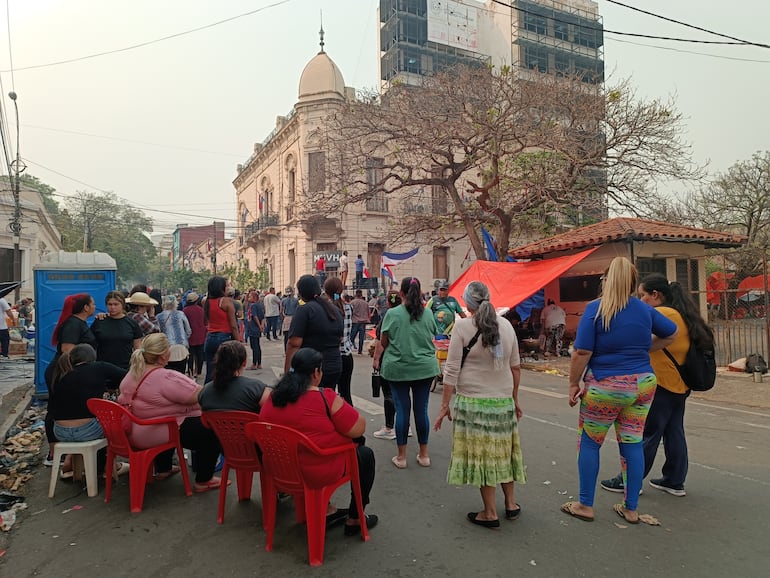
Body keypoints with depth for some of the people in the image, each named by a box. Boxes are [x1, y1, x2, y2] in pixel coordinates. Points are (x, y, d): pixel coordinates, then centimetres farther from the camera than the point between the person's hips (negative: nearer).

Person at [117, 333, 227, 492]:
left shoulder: (131, 374, 3)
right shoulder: (167, 377, -26)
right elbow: (199, 395, -25)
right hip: (158, 436, -10)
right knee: (211, 429, -1)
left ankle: (162, 469, 44)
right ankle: (203, 481, 7)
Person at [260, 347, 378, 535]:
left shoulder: (273, 398, -3)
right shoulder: (325, 398, -21)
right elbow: (359, 429, -16)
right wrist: (340, 407, 3)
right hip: (318, 474, -7)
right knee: (366, 455, 18)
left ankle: (325, 509, 34)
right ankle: (354, 520, 25)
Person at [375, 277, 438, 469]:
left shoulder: (392, 313, -8)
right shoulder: (427, 314, -1)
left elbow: (383, 342, -1)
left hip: (398, 368, -2)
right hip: (425, 367, 2)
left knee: (402, 409, 6)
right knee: (421, 409, 10)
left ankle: (401, 456, 15)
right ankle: (424, 455, 22)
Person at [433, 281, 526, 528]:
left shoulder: (463, 326, -11)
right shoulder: (506, 325, 2)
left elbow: (452, 370, -11)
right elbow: (515, 367, 9)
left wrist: (445, 405, -5)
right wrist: (515, 398, 20)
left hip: (473, 401, -4)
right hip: (504, 400, 5)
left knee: (480, 453, 6)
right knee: (503, 450, 18)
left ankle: (490, 513, 16)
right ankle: (511, 504, 32)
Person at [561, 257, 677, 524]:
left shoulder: (595, 308, -12)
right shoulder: (644, 309, 4)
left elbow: (582, 352, -17)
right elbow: (671, 334, 21)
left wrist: (574, 383, -7)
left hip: (605, 387, -5)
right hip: (643, 384, 5)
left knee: (589, 443, 10)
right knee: (632, 443, 12)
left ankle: (585, 505, 18)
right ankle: (631, 509, 22)